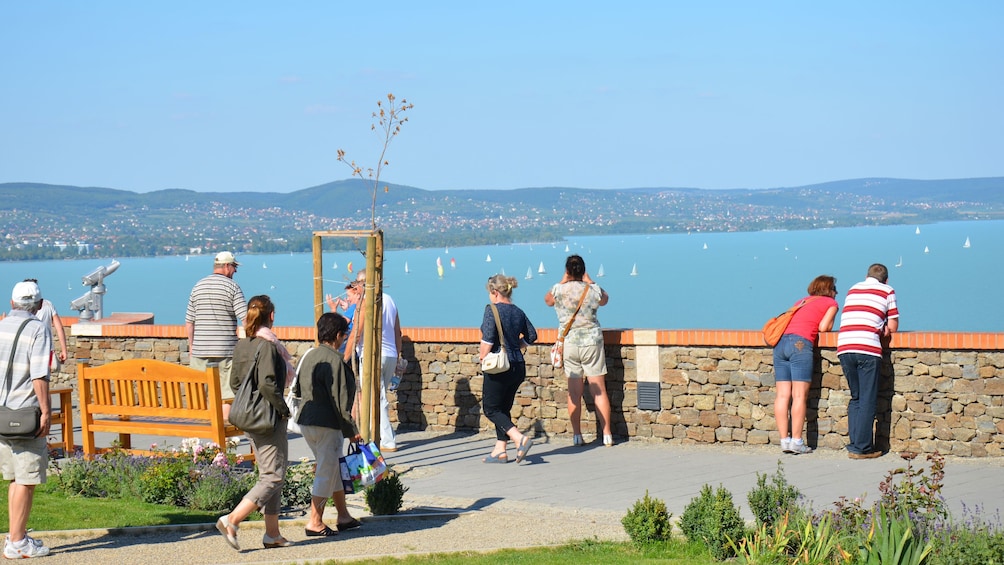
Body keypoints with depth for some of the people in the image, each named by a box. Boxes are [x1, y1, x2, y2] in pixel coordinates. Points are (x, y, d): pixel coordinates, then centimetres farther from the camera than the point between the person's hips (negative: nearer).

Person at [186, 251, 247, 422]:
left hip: (200, 349, 4)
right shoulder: (232, 287, -5)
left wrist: (191, 346, 18)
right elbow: (245, 318, -12)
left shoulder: (197, 287, 9)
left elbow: (189, 322, 10)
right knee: (226, 393, 0)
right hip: (226, 350, -4)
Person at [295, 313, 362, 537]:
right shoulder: (333, 360, -16)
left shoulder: (308, 356, 11)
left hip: (306, 422, 9)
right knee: (326, 471, 1)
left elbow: (298, 388, 17)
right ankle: (315, 522, 3)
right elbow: (339, 400, -18)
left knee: (333, 468, 19)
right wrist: (352, 430, -12)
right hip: (326, 425, -9)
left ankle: (344, 516, 26)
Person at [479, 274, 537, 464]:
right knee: (503, 408, 16)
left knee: (491, 409, 1)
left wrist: (482, 356, -7)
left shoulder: (492, 310, -12)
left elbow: (488, 339, -21)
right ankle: (500, 450, 16)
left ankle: (520, 438, -17)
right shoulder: (518, 312, 8)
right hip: (518, 366, 8)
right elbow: (531, 335, 11)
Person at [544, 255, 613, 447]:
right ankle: (607, 435, 4)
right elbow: (604, 300, 19)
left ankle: (576, 435, 10)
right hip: (592, 341, -1)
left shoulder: (558, 290, -6)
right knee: (599, 390, 3)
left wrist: (563, 281, 17)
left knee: (574, 392, 8)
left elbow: (547, 299, 17)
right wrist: (589, 281, 20)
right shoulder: (593, 290, -5)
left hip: (568, 343, 1)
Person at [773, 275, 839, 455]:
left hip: (780, 342, 6)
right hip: (800, 342, -6)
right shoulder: (831, 303, 13)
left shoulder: (801, 301, 29)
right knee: (800, 394, -7)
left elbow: (791, 321, 18)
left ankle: (784, 440, 0)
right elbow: (823, 327, 3)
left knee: (783, 394, 1)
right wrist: (829, 326, 24)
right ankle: (796, 441, -11)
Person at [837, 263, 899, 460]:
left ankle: (854, 444, 13)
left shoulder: (853, 290, 25)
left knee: (856, 397, 16)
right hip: (867, 349, -4)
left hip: (844, 348, 4)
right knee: (868, 400, 1)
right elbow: (893, 327, 9)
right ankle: (862, 448, -1)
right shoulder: (887, 291, 12)